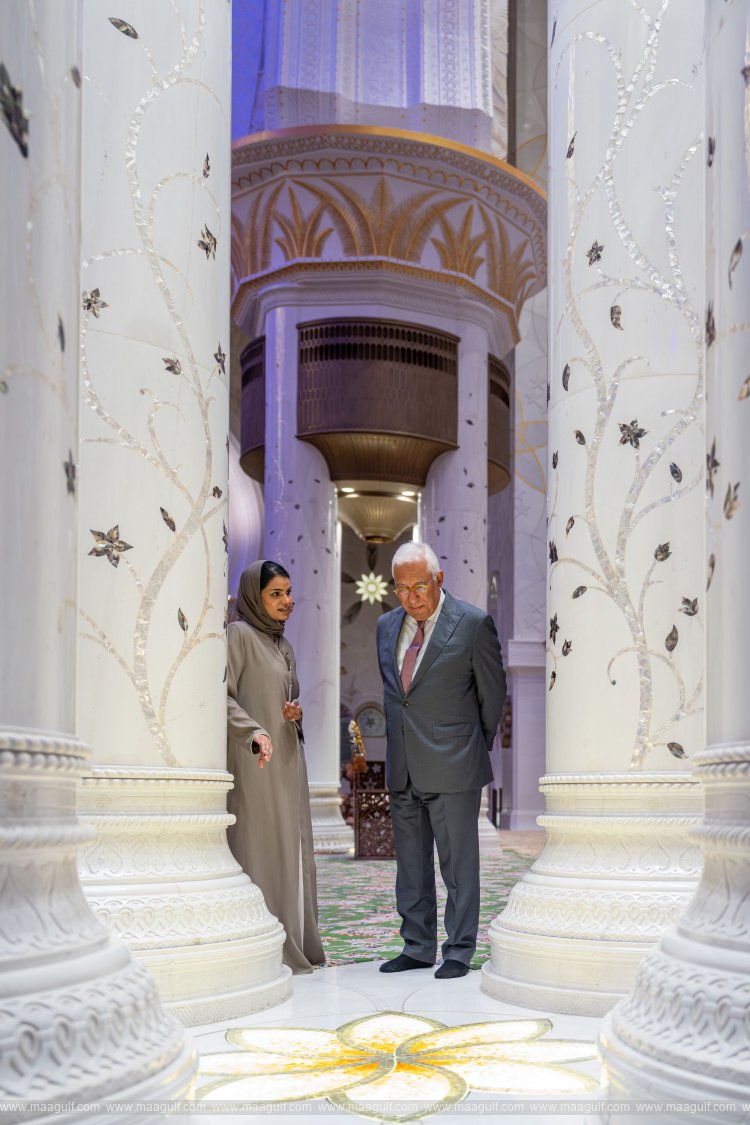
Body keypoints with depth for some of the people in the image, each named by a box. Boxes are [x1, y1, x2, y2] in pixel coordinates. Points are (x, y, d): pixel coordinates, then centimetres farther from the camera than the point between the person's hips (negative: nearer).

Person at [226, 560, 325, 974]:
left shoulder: (282, 644, 18)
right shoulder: (239, 634, -7)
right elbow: (223, 695, -16)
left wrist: (297, 710, 4)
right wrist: (254, 730, -30)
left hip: (288, 758, 9)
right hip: (255, 762, -9)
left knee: (291, 845, 10)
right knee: (260, 846, -8)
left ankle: (294, 944, 18)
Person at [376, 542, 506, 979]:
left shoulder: (474, 623, -6)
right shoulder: (386, 626, 10)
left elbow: (493, 692, 1)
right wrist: (390, 751, 13)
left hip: (453, 767, -5)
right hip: (402, 769, 6)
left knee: (459, 864, 1)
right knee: (410, 864, 13)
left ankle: (459, 953, 12)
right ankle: (418, 948, 23)